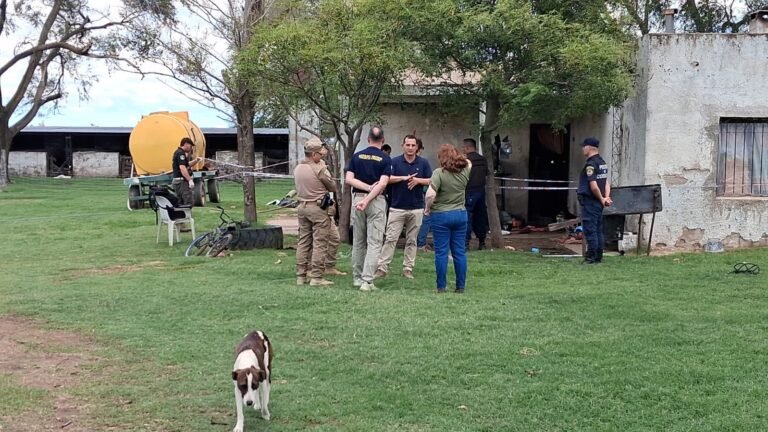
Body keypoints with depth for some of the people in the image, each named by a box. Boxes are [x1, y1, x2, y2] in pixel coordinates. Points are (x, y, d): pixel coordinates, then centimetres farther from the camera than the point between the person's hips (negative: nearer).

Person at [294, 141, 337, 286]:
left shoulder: (297, 169, 7)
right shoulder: (320, 169, -14)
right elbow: (333, 187, -5)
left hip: (302, 206, 7)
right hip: (318, 208, -7)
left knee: (303, 242, 12)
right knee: (319, 243, -2)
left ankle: (301, 276, 15)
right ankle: (316, 277, -4)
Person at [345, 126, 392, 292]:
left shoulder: (357, 156, 6)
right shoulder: (385, 159, -3)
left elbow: (348, 179, -4)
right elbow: (382, 184, -15)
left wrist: (368, 187, -9)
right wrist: (367, 200, -17)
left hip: (357, 198, 4)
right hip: (376, 202, -3)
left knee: (358, 242, 14)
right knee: (374, 243, -3)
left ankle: (357, 278, 21)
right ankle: (367, 281, -11)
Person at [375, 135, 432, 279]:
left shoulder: (423, 163, 5)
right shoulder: (395, 161, 1)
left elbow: (431, 181, 2)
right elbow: (387, 179, -9)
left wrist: (418, 180, -14)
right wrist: (403, 178, -20)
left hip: (416, 209, 2)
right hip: (397, 207, -2)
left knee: (412, 240, 7)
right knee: (390, 239, -5)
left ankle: (408, 269, 13)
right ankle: (382, 267, -4)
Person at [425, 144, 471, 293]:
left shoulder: (439, 173, -16)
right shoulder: (465, 171, 1)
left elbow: (430, 194, -24)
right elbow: (468, 162, 26)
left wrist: (427, 208, -9)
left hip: (441, 215, -5)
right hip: (460, 214, 5)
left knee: (441, 252, 3)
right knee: (460, 252, 9)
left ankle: (441, 286, 6)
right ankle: (461, 286, 13)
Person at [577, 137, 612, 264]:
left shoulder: (590, 164, -16)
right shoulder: (603, 163, 13)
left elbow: (593, 186, -21)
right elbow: (606, 182, 11)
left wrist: (602, 199, -8)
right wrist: (606, 197, 1)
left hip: (590, 202, -9)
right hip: (598, 202, 9)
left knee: (590, 229, -5)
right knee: (598, 230, 13)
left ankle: (591, 257, -3)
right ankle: (598, 257, 17)